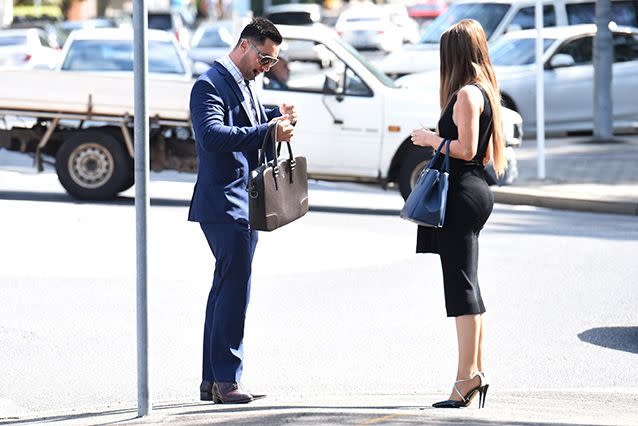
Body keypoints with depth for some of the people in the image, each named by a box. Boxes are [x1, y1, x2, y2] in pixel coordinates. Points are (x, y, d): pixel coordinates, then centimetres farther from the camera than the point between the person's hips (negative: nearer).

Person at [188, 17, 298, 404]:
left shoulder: (243, 84, 17)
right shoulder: (210, 85, -13)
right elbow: (212, 135, -28)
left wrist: (277, 117, 9)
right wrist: (267, 131, -33)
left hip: (243, 205, 10)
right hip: (225, 205, -10)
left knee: (227, 289, 12)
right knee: (235, 288, -10)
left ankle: (212, 381, 18)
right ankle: (226, 379, -7)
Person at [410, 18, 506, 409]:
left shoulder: (466, 94, -14)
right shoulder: (485, 91, 15)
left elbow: (466, 149, -20)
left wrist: (431, 139, -6)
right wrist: (439, 140, 21)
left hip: (461, 196, -10)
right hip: (476, 192, 10)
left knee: (462, 289, -9)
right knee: (468, 289, 14)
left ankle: (467, 378, -9)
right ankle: (478, 373, 17)